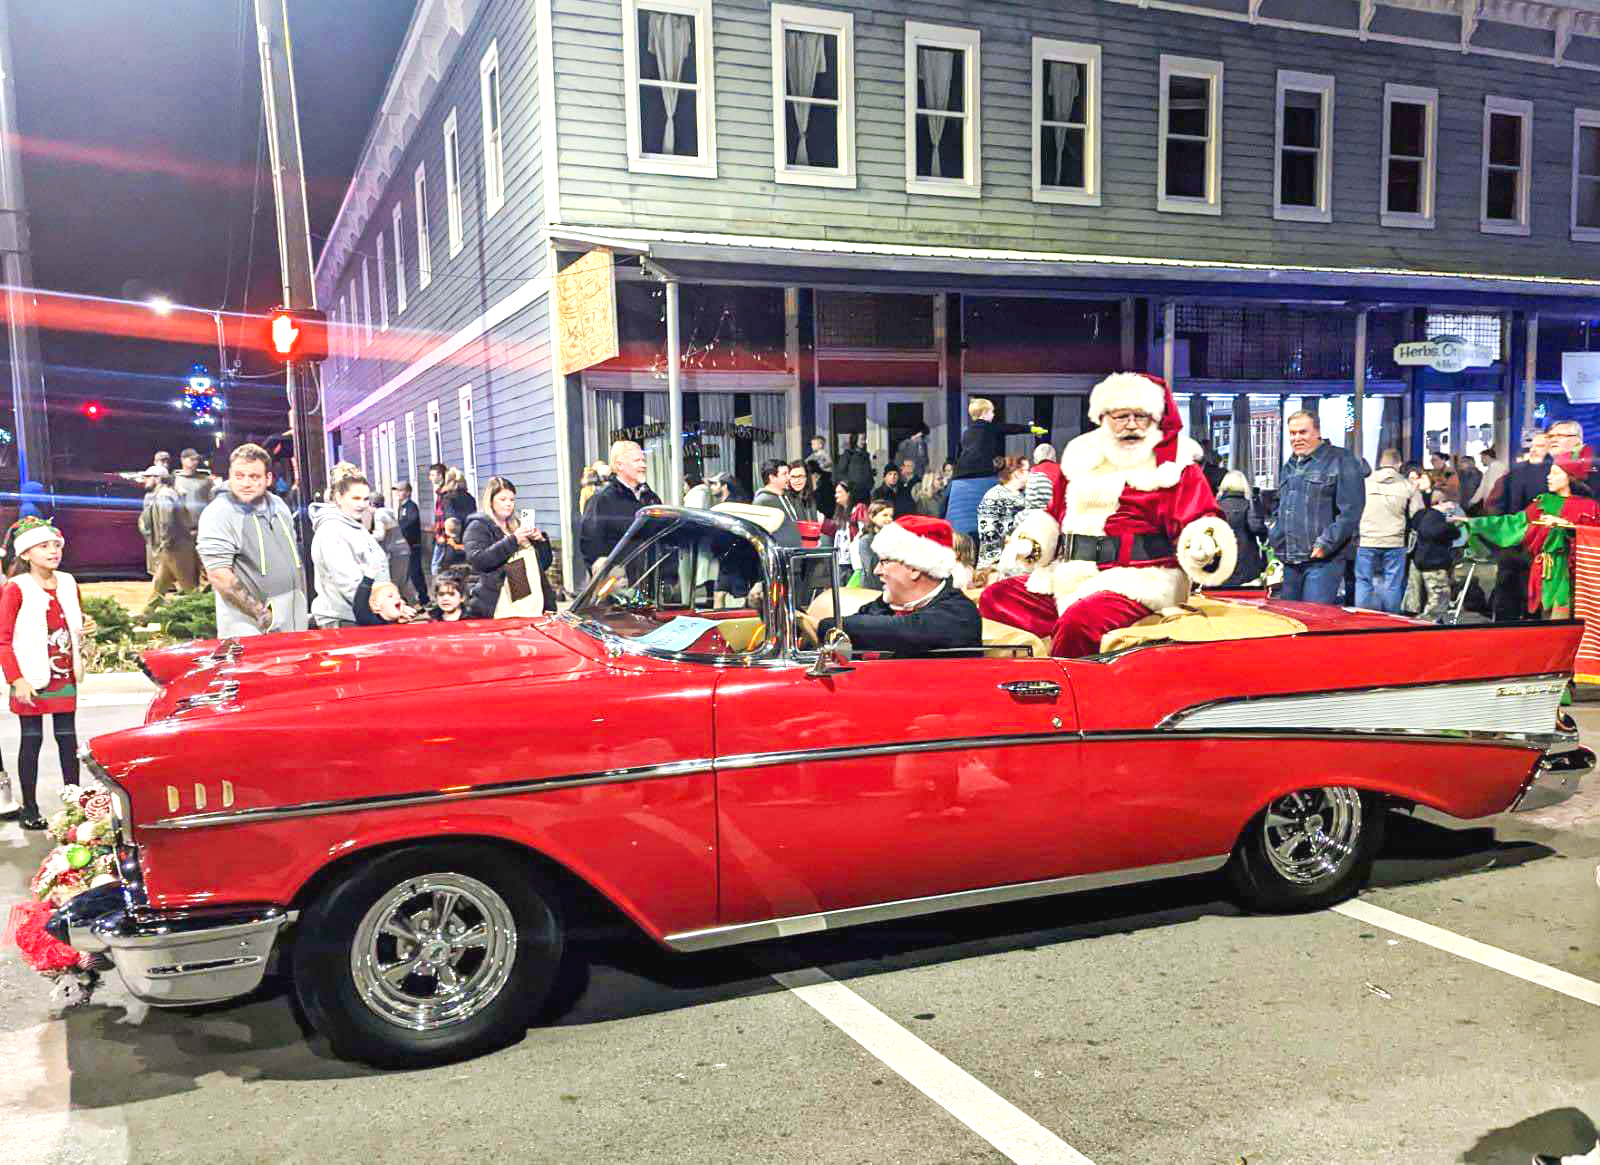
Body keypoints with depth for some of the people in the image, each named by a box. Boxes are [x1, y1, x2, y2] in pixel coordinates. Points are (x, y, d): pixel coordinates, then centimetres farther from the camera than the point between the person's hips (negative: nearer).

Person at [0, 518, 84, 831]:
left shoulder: (68, 584, 7)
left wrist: (83, 630, 3)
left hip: (65, 675, 5)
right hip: (32, 679, -5)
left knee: (68, 738, 8)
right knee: (32, 740, 3)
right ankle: (29, 809, 12)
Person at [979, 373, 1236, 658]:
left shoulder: (1174, 464, -1)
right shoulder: (1082, 458, 14)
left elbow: (1198, 520, -9)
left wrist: (1206, 546, -32)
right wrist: (1033, 539, 8)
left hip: (1140, 580, -7)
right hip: (1070, 576, 7)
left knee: (1079, 622, -35)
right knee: (994, 597, -3)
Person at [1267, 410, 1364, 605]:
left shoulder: (1340, 461, -4)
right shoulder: (1289, 467, 21)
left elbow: (1350, 511, -12)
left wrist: (1326, 543, -17)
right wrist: (1275, 538, 16)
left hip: (1323, 559, -7)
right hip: (1289, 561, 8)